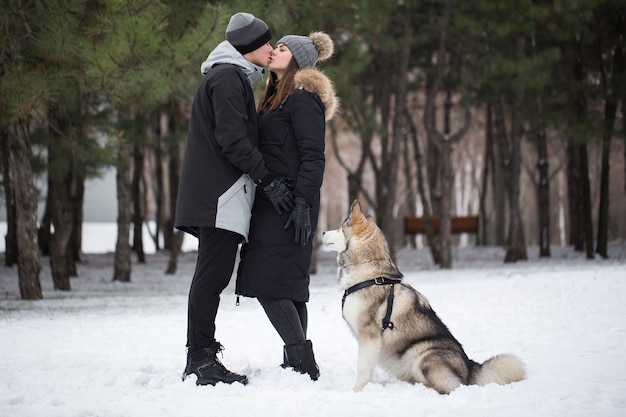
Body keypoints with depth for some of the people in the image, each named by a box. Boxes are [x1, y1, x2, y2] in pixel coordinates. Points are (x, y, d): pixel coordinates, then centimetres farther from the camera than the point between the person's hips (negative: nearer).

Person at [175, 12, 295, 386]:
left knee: (212, 276, 9)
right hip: (222, 191, -11)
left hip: (216, 193, 11)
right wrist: (269, 179, -16)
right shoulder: (228, 76, -8)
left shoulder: (234, 77, 26)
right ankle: (202, 360, -13)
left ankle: (200, 359, 11)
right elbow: (232, 139, -17)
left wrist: (263, 179, 18)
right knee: (213, 275, -12)